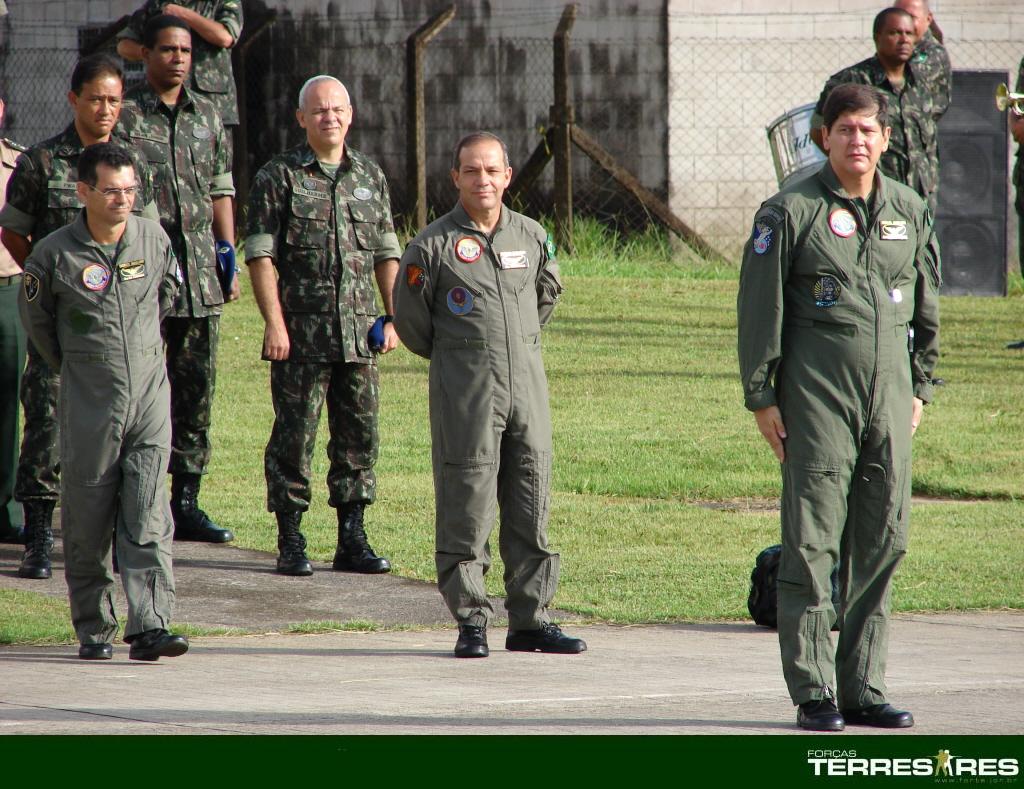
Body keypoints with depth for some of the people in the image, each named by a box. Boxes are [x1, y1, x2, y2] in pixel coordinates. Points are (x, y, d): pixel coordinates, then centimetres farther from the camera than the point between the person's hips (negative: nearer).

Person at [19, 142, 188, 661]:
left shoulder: (154, 239, 1)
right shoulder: (54, 256, -8)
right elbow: (35, 318, 9)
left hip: (150, 395, 1)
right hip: (88, 403, -1)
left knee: (148, 515, -9)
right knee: (87, 520, 4)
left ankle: (150, 626, -14)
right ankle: (93, 629, 15)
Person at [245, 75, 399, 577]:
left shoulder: (371, 178, 14)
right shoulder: (278, 177, -1)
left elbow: (387, 254, 18)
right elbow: (261, 255, -5)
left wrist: (393, 318, 9)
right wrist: (274, 323, -13)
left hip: (360, 333, 4)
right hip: (301, 330, -4)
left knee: (359, 435, 5)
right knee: (294, 436, -2)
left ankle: (352, 540, 12)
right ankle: (290, 542, 4)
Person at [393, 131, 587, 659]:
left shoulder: (532, 237, 9)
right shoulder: (434, 245, -4)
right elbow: (410, 319, 4)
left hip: (527, 382, 4)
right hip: (464, 392, -4)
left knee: (531, 502, 5)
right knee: (467, 503, -4)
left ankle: (530, 619, 11)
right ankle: (471, 620, 3)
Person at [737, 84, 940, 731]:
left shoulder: (910, 211, 11)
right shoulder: (791, 212, -2)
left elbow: (927, 307, 20)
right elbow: (760, 308, -2)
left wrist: (920, 387, 17)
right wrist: (761, 396, -6)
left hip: (890, 396, 5)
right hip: (817, 393, -4)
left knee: (883, 540, 4)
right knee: (812, 543, -6)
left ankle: (862, 687, 11)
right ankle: (813, 692, -3)